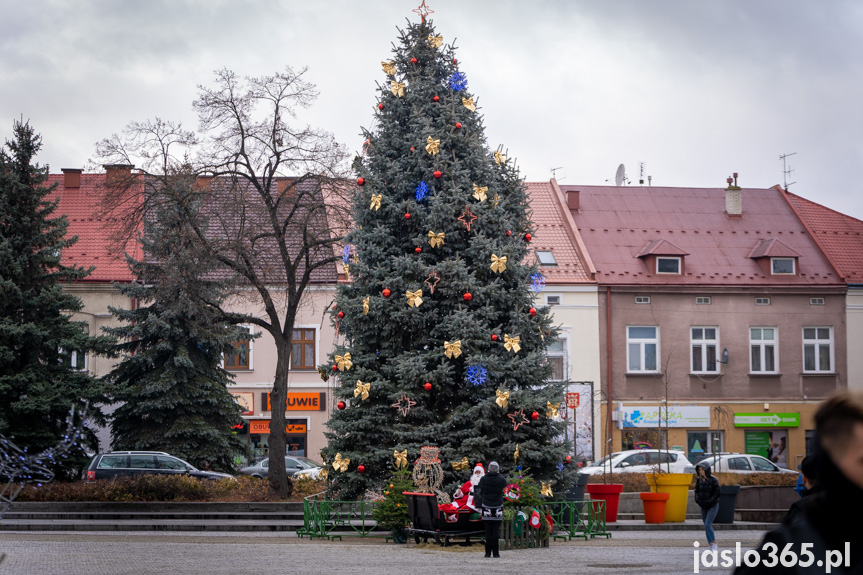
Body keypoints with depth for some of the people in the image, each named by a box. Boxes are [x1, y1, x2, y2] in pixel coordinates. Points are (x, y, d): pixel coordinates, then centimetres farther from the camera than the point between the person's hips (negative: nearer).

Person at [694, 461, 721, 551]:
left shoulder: (713, 479, -13)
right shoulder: (699, 480, 2)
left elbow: (717, 493, -14)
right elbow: (697, 491, 9)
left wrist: (709, 502, -18)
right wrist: (698, 500, -8)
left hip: (713, 505, -5)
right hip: (703, 506, 5)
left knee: (707, 524, -17)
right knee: (706, 526, 7)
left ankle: (714, 544, -5)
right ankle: (711, 546, 15)